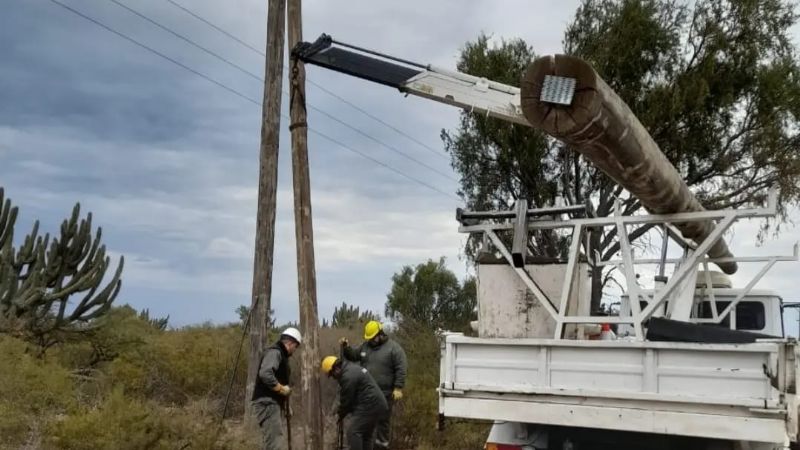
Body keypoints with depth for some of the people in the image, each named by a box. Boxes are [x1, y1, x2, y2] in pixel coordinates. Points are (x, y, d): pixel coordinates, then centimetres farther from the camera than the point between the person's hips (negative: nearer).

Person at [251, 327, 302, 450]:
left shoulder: (280, 354, 20)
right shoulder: (275, 352, -13)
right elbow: (265, 374, -30)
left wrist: (285, 404, 19)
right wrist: (282, 389, -19)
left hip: (271, 404, 11)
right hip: (267, 404, -11)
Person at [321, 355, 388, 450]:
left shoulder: (348, 376, -17)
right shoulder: (351, 368, 17)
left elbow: (346, 400, -9)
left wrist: (340, 415, 6)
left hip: (369, 406, -11)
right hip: (376, 405, 11)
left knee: (353, 432, -10)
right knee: (366, 435, 15)